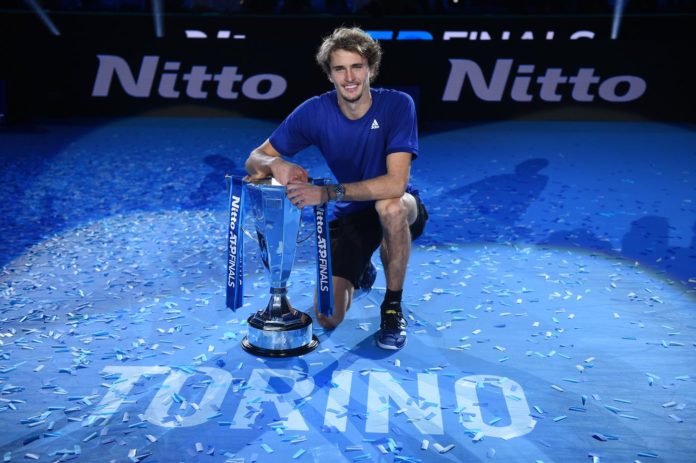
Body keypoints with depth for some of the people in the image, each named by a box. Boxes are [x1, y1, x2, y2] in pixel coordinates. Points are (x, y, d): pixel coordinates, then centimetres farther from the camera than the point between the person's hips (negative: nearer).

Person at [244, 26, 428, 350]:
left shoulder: (397, 105, -21)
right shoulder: (316, 111, -14)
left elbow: (395, 183, -33)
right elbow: (255, 159, -9)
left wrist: (327, 193, -40)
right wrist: (275, 164, -34)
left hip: (399, 212, -2)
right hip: (350, 215, 2)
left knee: (390, 205, -41)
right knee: (328, 318, -11)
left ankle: (392, 308, -15)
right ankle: (361, 265, 26)